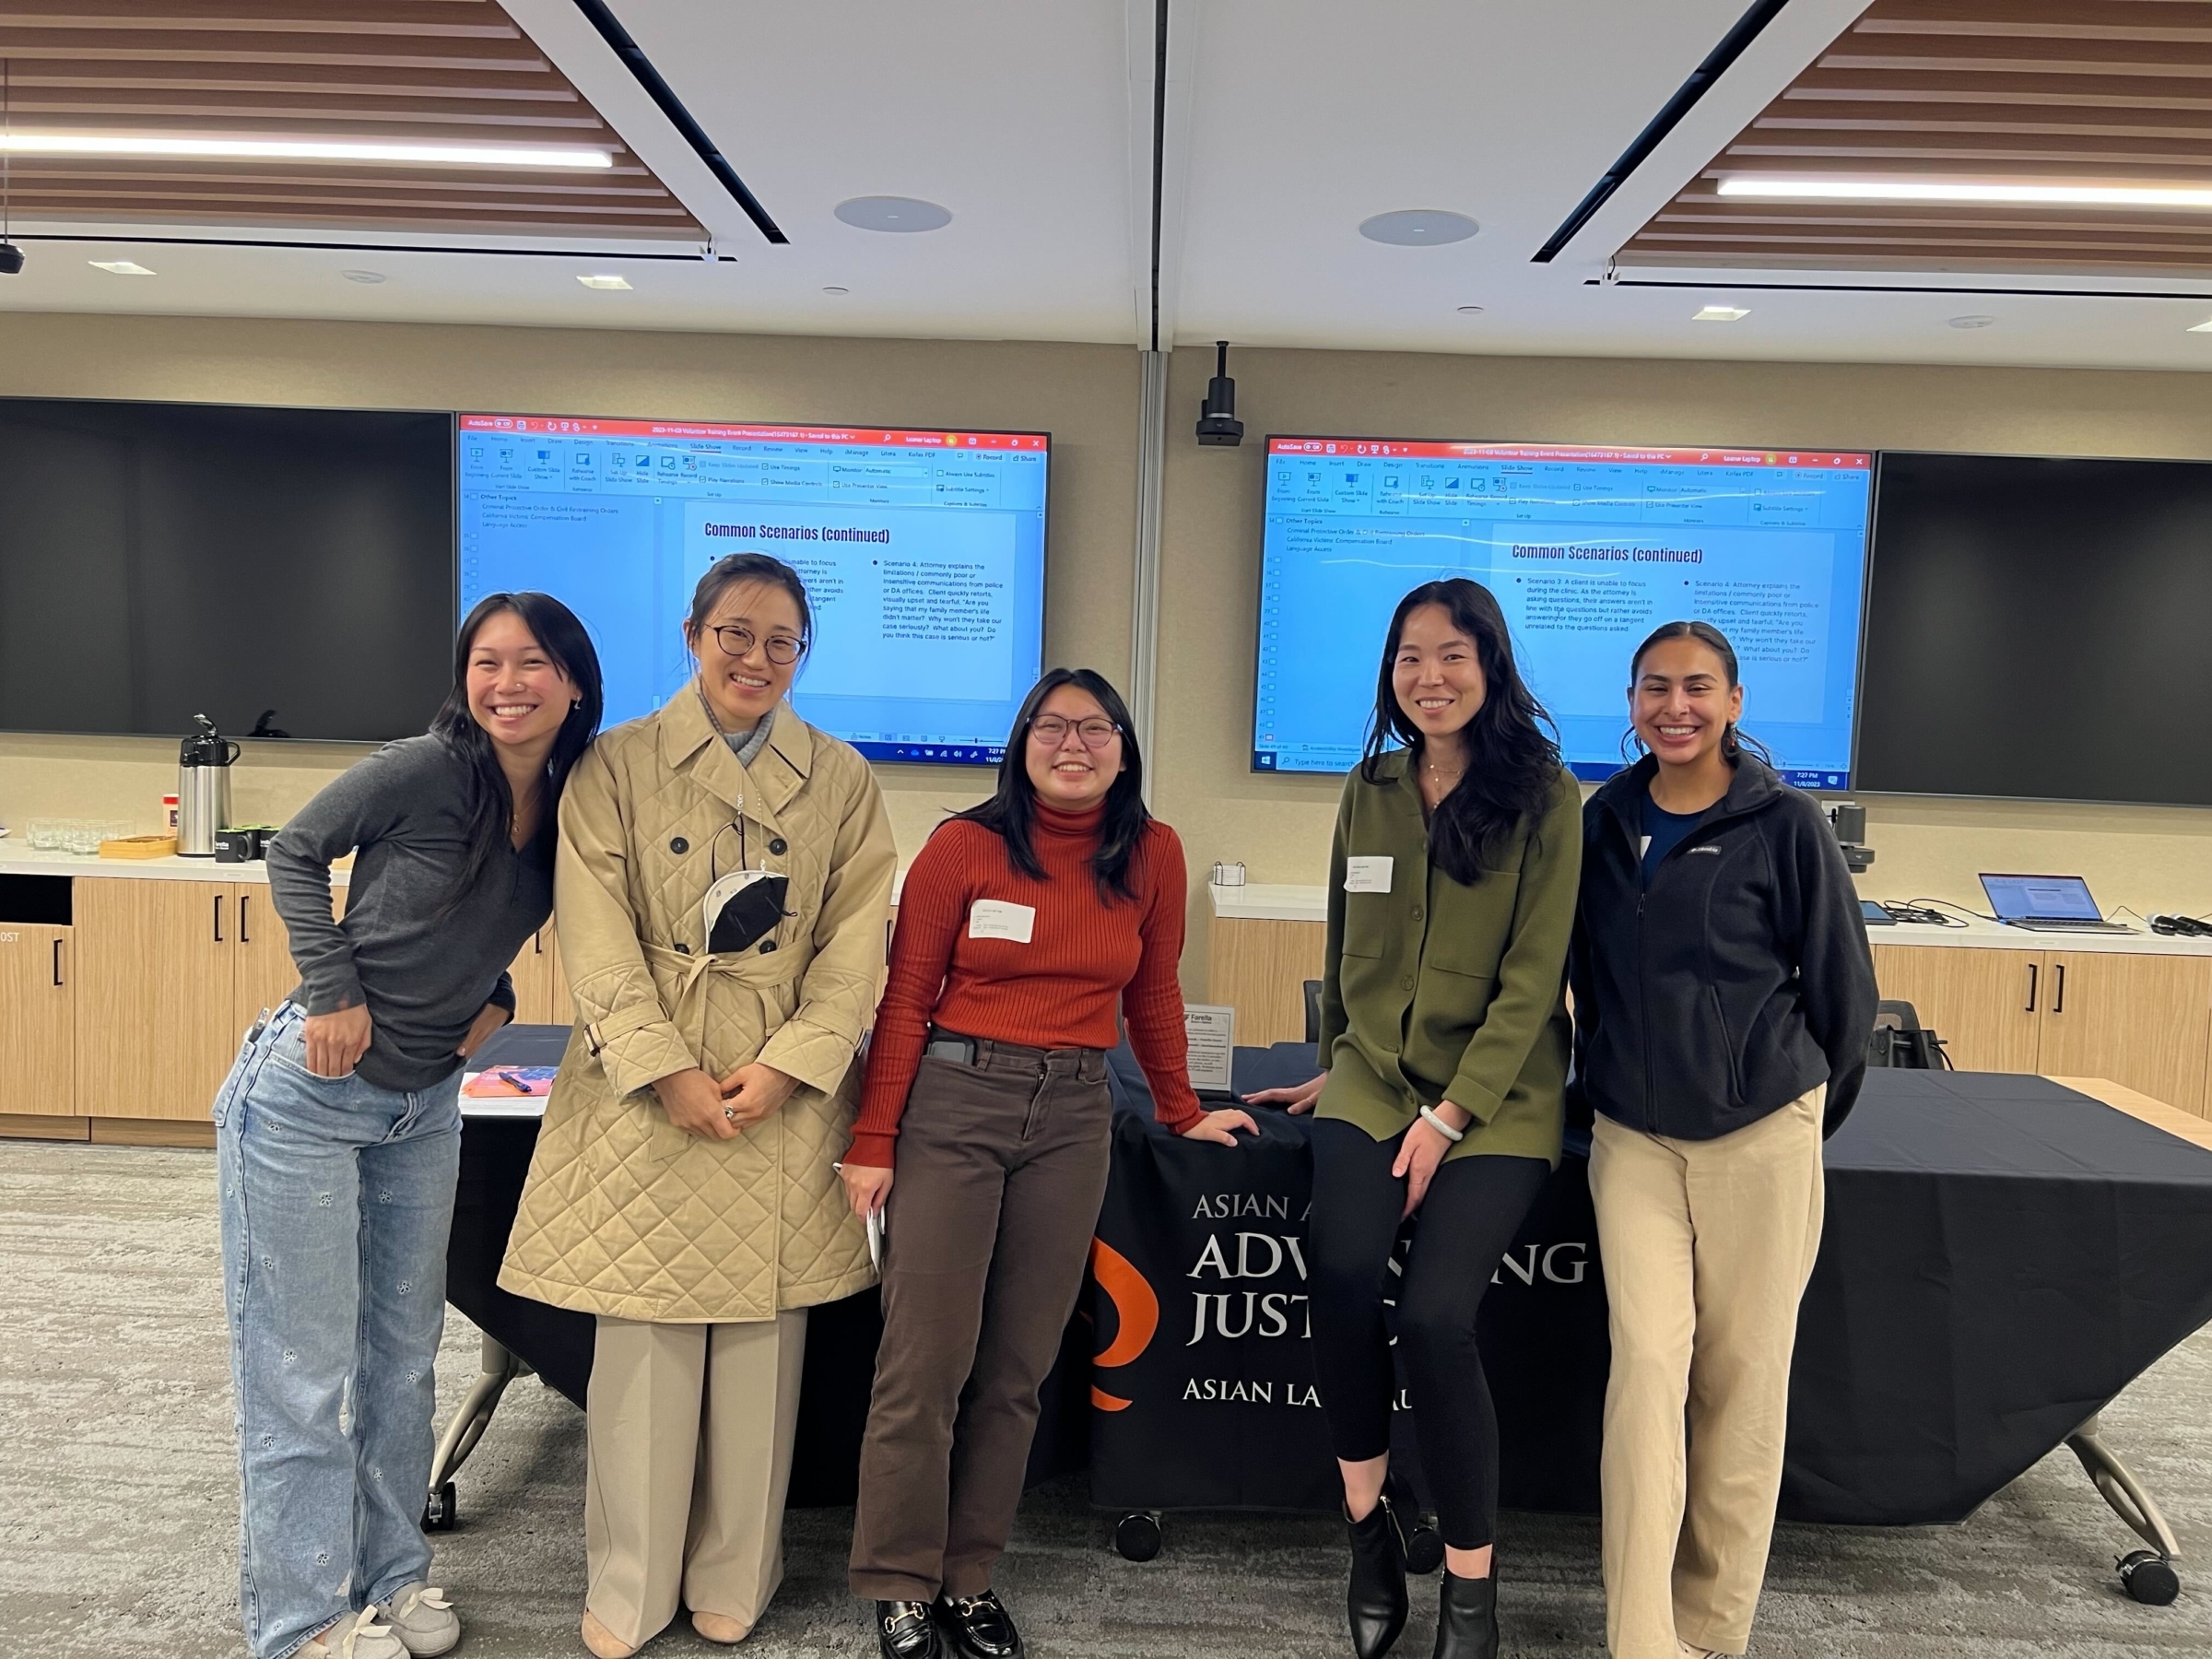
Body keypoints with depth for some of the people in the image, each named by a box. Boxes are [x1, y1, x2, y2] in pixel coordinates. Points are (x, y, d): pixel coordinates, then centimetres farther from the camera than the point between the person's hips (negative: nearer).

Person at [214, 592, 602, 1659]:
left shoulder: (573, 808, -2)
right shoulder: (424, 771, -19)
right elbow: (295, 854, -6)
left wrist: (495, 994, -1)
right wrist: (334, 992, -13)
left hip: (424, 1106, 6)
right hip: (308, 1094, -6)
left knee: (404, 1355, 17)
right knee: (303, 1370, 4)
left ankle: (390, 1573, 35)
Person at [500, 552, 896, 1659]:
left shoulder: (840, 780, 6)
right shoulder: (618, 764, 1)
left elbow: (855, 943, 0)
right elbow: (598, 936, -5)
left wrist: (784, 1067, -11)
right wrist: (668, 1072, -13)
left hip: (786, 1096, 1)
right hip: (645, 1087, -1)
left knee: (761, 1344, 8)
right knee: (642, 1341, 6)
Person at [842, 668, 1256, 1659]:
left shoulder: (1152, 854, 4)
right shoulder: (965, 845, -4)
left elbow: (1151, 996, 15)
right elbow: (906, 1000, -2)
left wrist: (1182, 1114, 20)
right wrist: (872, 1142, -5)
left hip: (1072, 1117, 3)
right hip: (951, 1103, -2)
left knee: (1017, 1367, 9)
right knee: (926, 1362, 1)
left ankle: (968, 1577, 25)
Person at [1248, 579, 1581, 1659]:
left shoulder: (1543, 798, -6)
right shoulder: (1369, 792, 8)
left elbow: (1533, 976, -10)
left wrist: (1451, 1116, -14)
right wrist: (1336, 1066, 22)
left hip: (1495, 1101, -3)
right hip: (1370, 1081, 3)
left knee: (1435, 1315, -17)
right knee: (1342, 1274, -21)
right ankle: (1370, 1512, 5)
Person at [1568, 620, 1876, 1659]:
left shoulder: (1784, 822, -5)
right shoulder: (1604, 820, 5)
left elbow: (1842, 981, 2)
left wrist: (1808, 1112, 10)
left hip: (1759, 1135, -2)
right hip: (1632, 1135, 2)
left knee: (1742, 1376, 5)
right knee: (1648, 1361, -6)